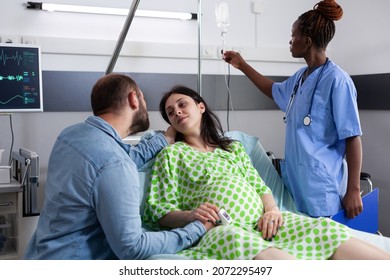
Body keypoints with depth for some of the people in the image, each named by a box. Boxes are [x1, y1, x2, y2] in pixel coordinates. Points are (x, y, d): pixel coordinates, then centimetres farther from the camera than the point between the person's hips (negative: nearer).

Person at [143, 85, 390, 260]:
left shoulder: (233, 147, 27)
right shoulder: (171, 154, 14)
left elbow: (260, 187, 19)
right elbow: (159, 211, 6)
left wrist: (271, 209, -5)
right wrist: (191, 215, -16)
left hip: (261, 220, 5)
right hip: (220, 230, -4)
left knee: (325, 229, -23)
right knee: (234, 240, -42)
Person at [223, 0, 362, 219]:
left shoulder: (337, 81, -14)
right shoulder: (300, 77, 9)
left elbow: (353, 138, -14)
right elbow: (273, 90, 32)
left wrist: (353, 190, -15)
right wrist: (242, 66, 33)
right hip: (295, 181, 8)